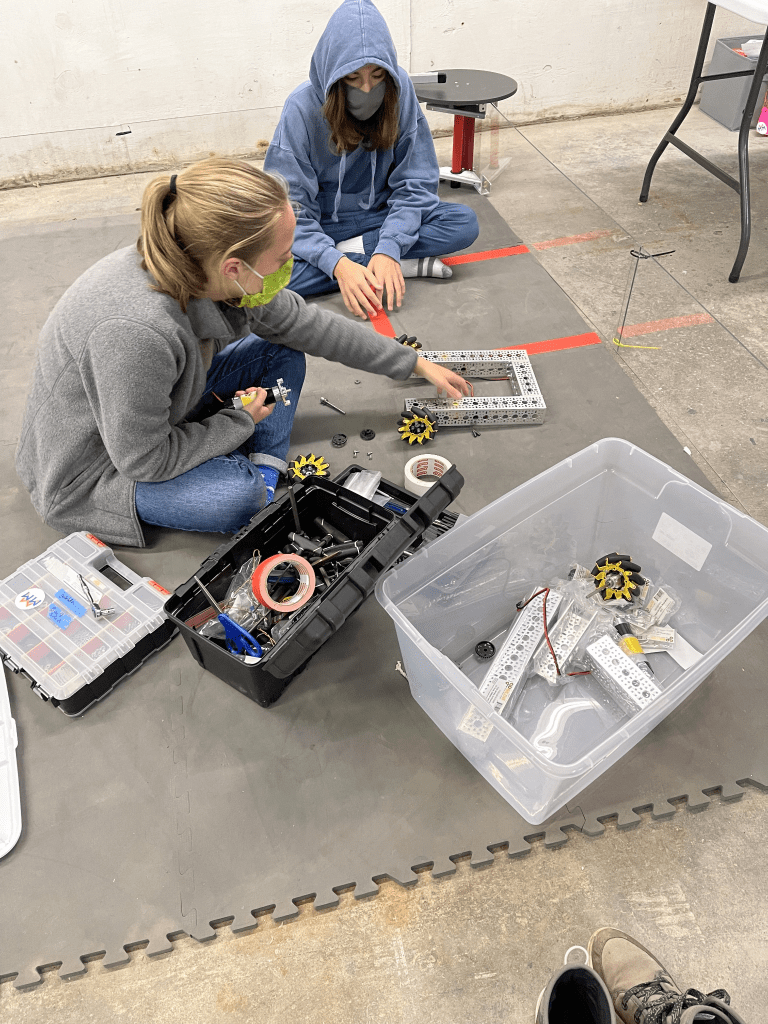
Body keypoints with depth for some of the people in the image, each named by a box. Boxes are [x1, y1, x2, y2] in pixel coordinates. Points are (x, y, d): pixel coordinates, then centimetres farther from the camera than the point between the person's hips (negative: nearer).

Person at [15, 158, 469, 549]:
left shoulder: (202, 267, -17)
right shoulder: (136, 330, -41)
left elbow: (305, 322, -5)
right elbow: (145, 461, -28)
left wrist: (417, 363, 2)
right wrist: (241, 420, -15)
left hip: (164, 414, 8)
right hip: (91, 471, -7)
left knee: (282, 352, 0)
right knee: (238, 493, -33)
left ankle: (266, 477, -5)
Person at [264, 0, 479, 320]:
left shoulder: (399, 91, -12)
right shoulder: (302, 108, -19)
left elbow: (414, 184, -10)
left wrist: (389, 248, -27)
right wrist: (336, 264, -36)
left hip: (380, 217, 2)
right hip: (319, 227, -1)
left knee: (465, 222, -21)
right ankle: (406, 264, -22)